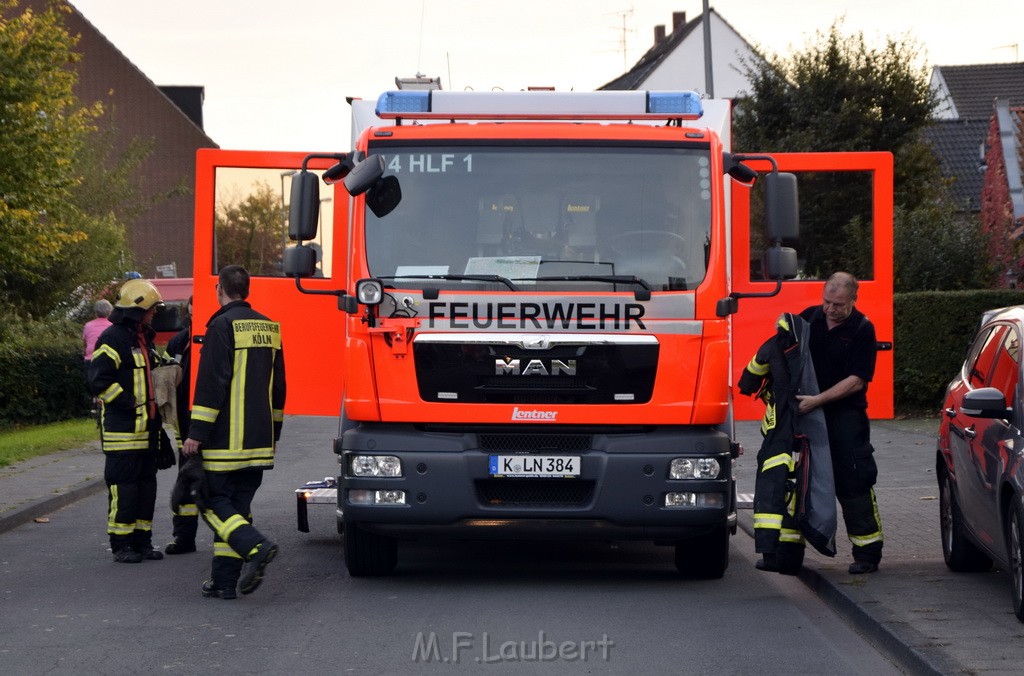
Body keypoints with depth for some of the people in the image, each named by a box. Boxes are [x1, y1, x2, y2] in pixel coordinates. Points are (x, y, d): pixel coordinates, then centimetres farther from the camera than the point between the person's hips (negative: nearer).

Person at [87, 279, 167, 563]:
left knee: (146, 484, 10)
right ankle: (121, 545, -1)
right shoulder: (113, 339, -12)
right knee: (124, 487, -7)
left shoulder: (144, 339, 18)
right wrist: (130, 404, -18)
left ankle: (142, 541, 17)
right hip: (123, 430, -9)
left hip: (146, 429, 9)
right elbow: (99, 381, -18)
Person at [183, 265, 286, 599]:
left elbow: (211, 383, -15)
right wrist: (272, 431, 26)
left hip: (226, 438, -7)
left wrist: (197, 432, -13)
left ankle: (256, 547, -23)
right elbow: (278, 385, 20)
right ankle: (224, 580, 9)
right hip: (259, 441, 7)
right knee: (238, 504, 10)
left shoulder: (223, 326, -10)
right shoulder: (269, 327, 14)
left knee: (214, 502, -2)